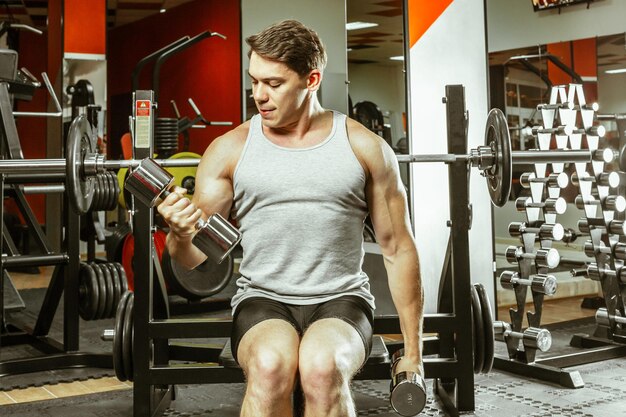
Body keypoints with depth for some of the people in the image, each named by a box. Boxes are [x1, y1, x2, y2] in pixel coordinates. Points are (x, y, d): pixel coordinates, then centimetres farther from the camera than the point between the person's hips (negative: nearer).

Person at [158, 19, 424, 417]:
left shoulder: (366, 148, 2)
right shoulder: (229, 149, 3)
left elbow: (398, 249, 6)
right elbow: (196, 257, 3)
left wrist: (413, 352, 5)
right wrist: (181, 234, -23)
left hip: (340, 299, 0)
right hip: (262, 299, 1)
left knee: (321, 367, -34)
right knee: (269, 365, -34)